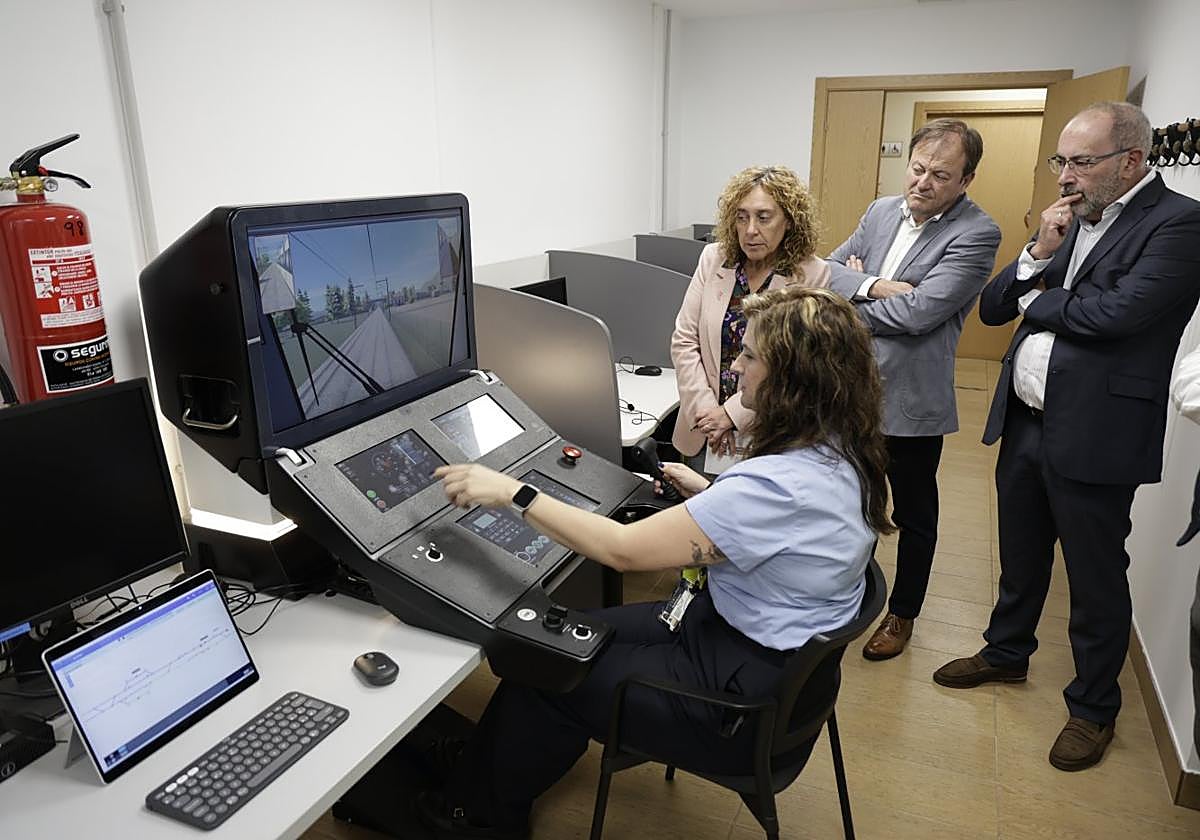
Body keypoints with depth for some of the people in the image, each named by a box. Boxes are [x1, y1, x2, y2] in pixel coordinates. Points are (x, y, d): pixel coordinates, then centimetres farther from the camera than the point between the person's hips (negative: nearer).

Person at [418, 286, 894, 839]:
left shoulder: (781, 482, -33)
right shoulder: (837, 450, -3)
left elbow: (622, 549, -30)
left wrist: (511, 493, -23)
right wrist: (709, 495, 4)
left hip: (749, 699, -9)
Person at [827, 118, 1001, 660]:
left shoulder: (976, 234, -15)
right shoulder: (882, 211, 6)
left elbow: (918, 311, -25)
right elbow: (828, 270, 1)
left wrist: (850, 303, -11)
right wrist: (871, 285, -18)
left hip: (910, 398, -6)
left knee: (914, 516, 15)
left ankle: (902, 613, 36)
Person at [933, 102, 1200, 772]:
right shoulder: (1072, 221, 10)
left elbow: (1118, 311, -26)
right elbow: (992, 308, 8)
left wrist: (1036, 299, -9)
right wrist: (1038, 255, -8)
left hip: (1094, 435, -7)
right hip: (1024, 421, 7)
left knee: (1096, 580, 10)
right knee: (1020, 558, 23)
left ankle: (1094, 708, 30)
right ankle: (1007, 652, 45)